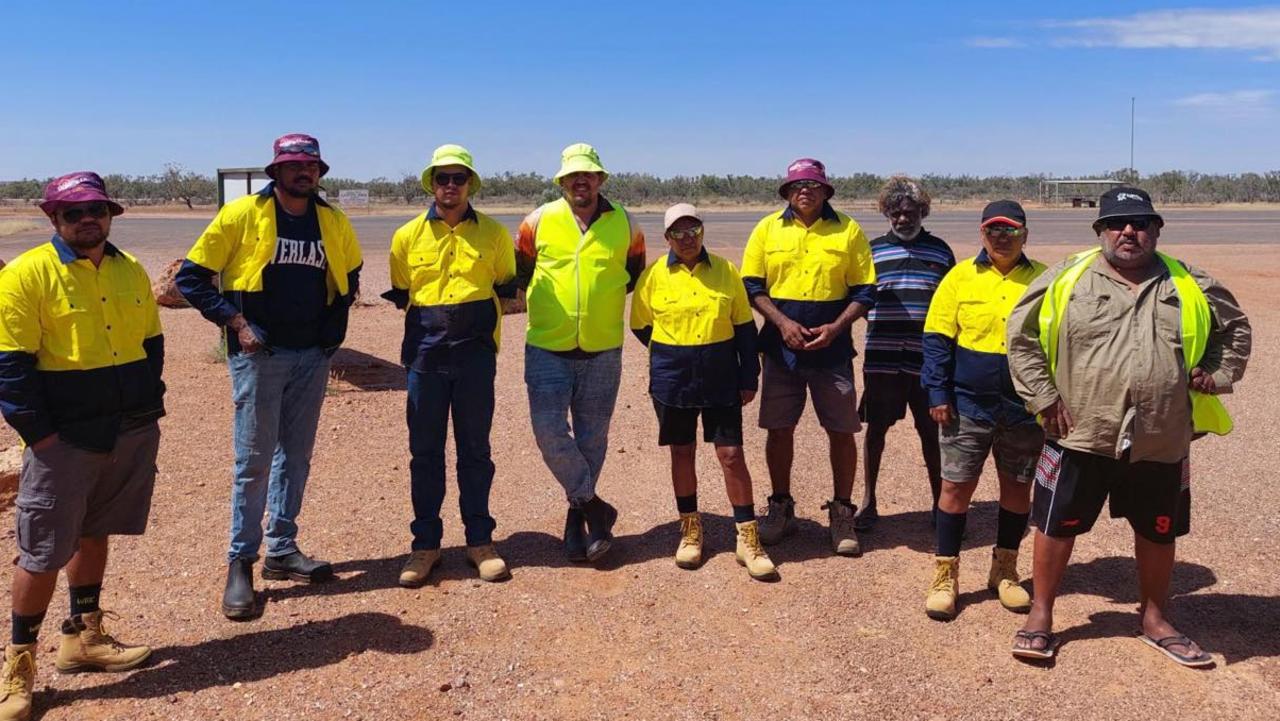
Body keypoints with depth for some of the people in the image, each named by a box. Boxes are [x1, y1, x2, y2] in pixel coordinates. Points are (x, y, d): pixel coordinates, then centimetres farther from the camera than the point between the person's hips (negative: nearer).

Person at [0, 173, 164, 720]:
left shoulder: (130, 270, 8)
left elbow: (151, 342, 16)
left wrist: (150, 406, 9)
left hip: (132, 434, 6)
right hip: (64, 439, -5)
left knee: (94, 534, 17)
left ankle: (83, 638, 32)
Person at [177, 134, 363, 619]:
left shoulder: (334, 222, 5)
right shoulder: (242, 214, -7)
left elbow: (349, 275, 22)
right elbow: (191, 277, -4)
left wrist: (335, 321, 8)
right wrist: (236, 322, -12)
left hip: (312, 356, 5)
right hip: (259, 354, -4)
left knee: (296, 457, 12)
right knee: (254, 460, -2)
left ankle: (282, 551, 24)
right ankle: (240, 563, 10)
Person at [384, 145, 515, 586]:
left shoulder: (493, 233, 3)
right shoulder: (408, 235, 4)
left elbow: (506, 287, 14)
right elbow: (399, 294, 14)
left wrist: (482, 319, 1)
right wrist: (428, 318, 2)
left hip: (475, 355, 0)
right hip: (426, 354, 1)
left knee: (475, 449, 7)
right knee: (425, 450, 5)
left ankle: (480, 540, 18)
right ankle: (425, 544, 17)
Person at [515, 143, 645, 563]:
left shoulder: (625, 224, 2)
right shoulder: (539, 221, 0)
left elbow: (636, 274, 17)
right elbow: (517, 272, 11)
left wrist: (607, 300, 7)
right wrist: (527, 300, 3)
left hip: (602, 352, 1)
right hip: (547, 349, -1)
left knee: (592, 439, 8)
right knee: (549, 431, -10)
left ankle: (578, 518, 25)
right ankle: (595, 508, 8)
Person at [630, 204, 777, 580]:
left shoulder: (726, 271, 0)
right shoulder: (654, 276, -2)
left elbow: (744, 327, 4)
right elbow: (641, 326, 11)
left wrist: (749, 377, 2)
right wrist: (671, 355, 10)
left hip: (721, 379, 0)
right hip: (672, 380, 0)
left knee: (732, 455, 0)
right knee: (682, 453, 11)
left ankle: (748, 537, 10)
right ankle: (690, 528, 27)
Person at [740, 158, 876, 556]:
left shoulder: (848, 230, 2)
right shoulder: (768, 229, 4)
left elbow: (865, 291, 2)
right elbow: (752, 285, 3)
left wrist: (836, 327, -13)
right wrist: (782, 323, -11)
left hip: (832, 348, -1)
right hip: (780, 348, 1)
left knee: (842, 431, 2)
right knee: (779, 429, 8)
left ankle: (842, 514, 18)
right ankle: (781, 508, 24)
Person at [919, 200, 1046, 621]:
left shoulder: (1043, 280, 1)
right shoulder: (960, 277, -1)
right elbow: (937, 340, 0)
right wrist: (938, 394, -6)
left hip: (1025, 408, 1)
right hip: (968, 406, -1)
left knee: (1017, 488, 12)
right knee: (956, 488, 2)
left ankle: (1004, 570, 30)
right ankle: (945, 576, 16)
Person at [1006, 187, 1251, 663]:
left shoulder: (1190, 286, 6)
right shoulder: (1068, 280, -4)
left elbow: (1235, 327, 21)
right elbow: (1021, 333, -1)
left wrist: (1217, 374, 7)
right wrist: (1042, 395, -5)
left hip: (1161, 442, 3)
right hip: (1080, 436, -3)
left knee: (1158, 533, 16)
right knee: (1057, 526, 6)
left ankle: (1154, 618, 37)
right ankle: (1041, 615, 24)